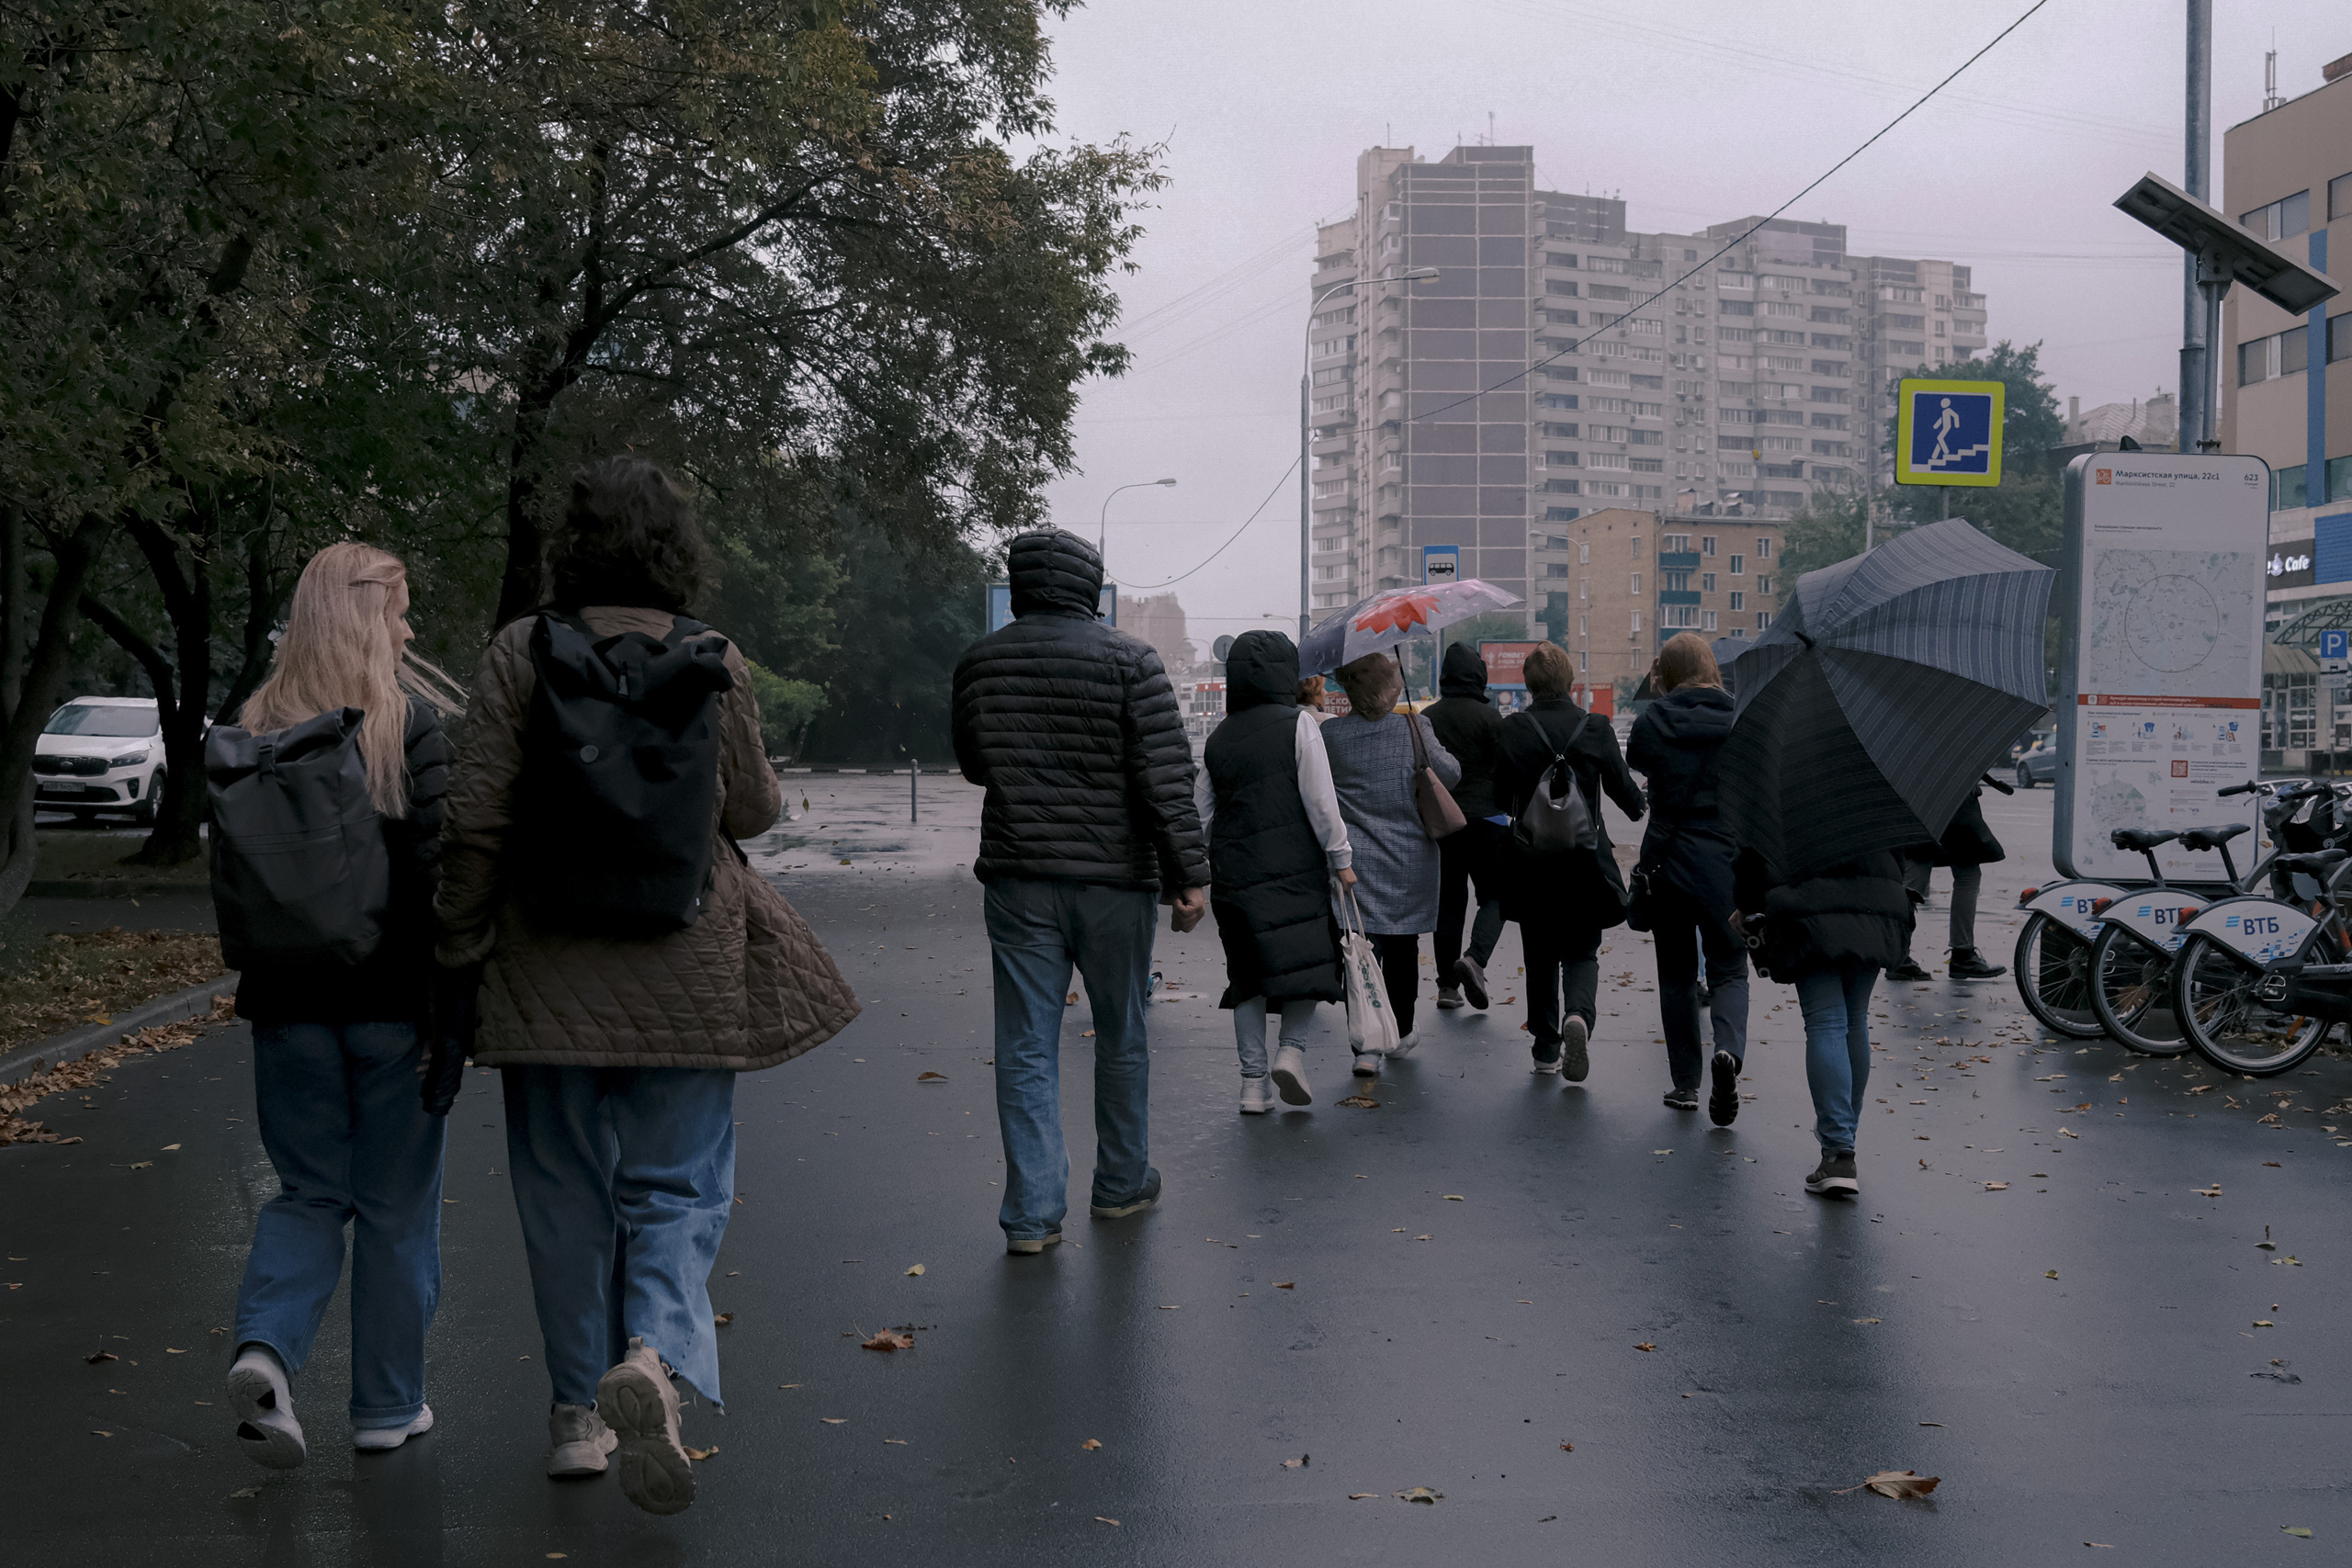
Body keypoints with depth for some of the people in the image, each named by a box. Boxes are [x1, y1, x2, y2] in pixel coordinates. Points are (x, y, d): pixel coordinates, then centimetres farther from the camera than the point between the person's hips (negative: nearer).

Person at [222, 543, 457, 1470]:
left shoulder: (255, 728, 3)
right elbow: (438, 866, -15)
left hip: (290, 998, 4)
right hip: (394, 997, -3)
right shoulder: (417, 722, -10)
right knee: (396, 1204, 9)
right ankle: (388, 1407, 17)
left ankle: (265, 1349, -8)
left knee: (309, 1193, 15)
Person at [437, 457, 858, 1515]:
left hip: (548, 970, 1)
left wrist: (458, 945, 3)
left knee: (565, 1192, 13)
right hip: (684, 963, -1)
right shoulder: (715, 662, -4)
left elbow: (476, 820, -6)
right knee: (677, 1185, 8)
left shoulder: (520, 654, -4)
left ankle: (578, 1412, 22)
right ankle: (656, 1355, -17)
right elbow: (752, 810, 3)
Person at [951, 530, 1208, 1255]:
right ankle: (1122, 1185, 27)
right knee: (1121, 1037, 14)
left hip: (1016, 879, 2)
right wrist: (1190, 874, -9)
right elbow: (1166, 776, -12)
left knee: (1026, 1046, 4)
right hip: (1113, 876, -2)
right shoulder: (1128, 660, -8)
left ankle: (1033, 1212, 2)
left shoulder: (977, 664, 3)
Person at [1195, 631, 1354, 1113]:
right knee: (1309, 961, 5)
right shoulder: (1297, 724, -5)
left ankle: (1253, 1081, 6)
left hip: (1233, 871, 5)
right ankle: (1292, 1049, -15)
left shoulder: (1219, 737, 10)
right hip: (1293, 869, -5)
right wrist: (1341, 857, -1)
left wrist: (1192, 873, 24)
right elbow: (1320, 801, -9)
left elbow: (1199, 810, 13)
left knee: (1249, 974, 9)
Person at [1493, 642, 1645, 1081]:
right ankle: (1578, 1016, -19)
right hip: (1585, 858, 0)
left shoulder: (1512, 729, -7)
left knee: (1540, 955, 14)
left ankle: (1546, 1047, 17)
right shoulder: (1595, 728, -7)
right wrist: (1639, 807, 26)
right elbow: (1621, 785, 3)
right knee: (1581, 951, 10)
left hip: (1530, 858, 0)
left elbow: (1501, 797, 0)